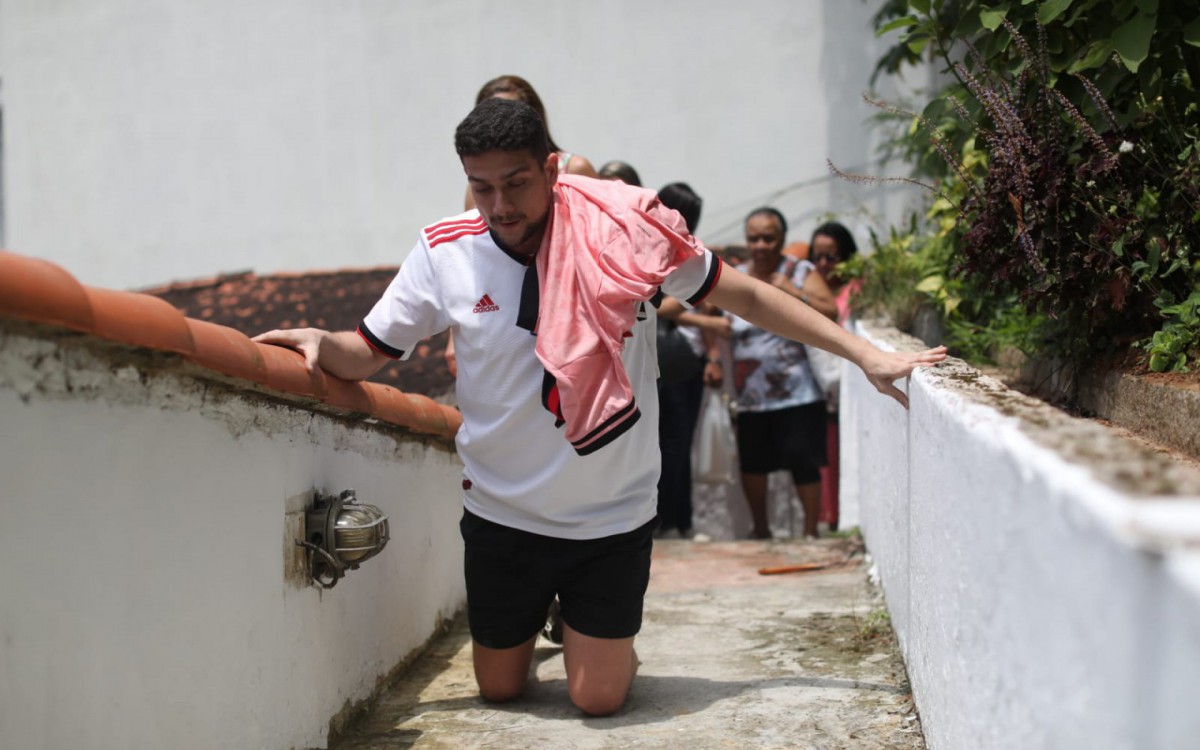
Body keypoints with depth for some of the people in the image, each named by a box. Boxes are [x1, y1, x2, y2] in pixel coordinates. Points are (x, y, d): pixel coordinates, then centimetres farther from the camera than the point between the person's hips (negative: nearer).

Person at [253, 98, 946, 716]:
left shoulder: (623, 233, -15)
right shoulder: (444, 253, -11)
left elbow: (741, 293, -6)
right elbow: (369, 353, 1)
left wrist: (866, 355, -7)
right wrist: (320, 343, -23)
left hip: (613, 517, -1)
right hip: (502, 516, 2)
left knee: (598, 698, 0)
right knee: (500, 688, 15)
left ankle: (606, 637, 35)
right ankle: (531, 618, 49)